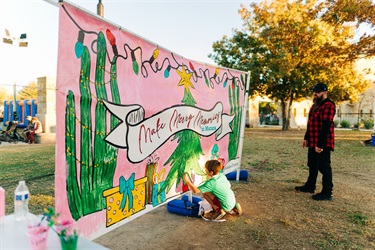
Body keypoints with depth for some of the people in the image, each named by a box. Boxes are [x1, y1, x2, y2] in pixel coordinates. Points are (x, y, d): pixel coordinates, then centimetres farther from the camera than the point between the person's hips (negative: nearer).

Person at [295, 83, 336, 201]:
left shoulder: (328, 105, -16)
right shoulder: (315, 105, 16)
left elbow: (326, 127, -22)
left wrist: (320, 144, -25)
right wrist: (306, 138, 17)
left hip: (323, 143, -10)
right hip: (313, 142, 10)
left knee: (324, 167, -2)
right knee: (312, 165, 18)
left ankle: (327, 193, 9)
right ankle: (310, 186, 32)